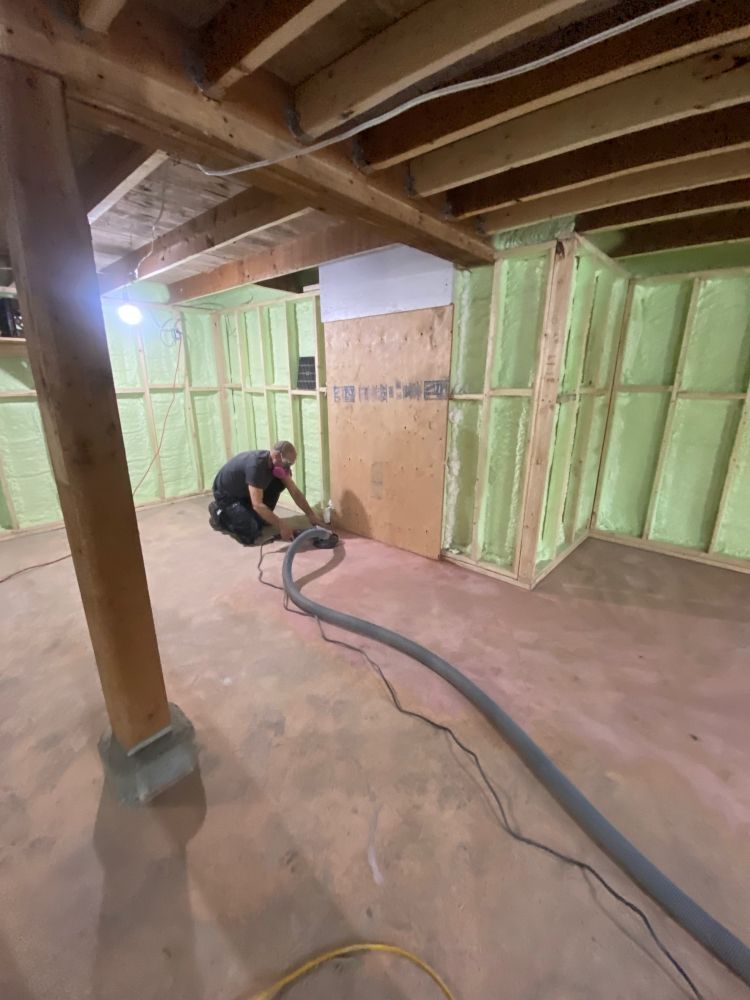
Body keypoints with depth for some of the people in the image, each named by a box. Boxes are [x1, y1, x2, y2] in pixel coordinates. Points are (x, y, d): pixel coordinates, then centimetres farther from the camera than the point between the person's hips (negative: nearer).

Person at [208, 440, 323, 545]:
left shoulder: (279, 464, -13)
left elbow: (295, 491, -7)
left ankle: (261, 517, 4)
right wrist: (281, 525, -37)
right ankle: (219, 514, 3)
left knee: (279, 482, -10)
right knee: (251, 532, -22)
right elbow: (257, 505, -39)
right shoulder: (256, 465, -37)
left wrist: (311, 514, -14)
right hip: (226, 494, -7)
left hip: (244, 492, 7)